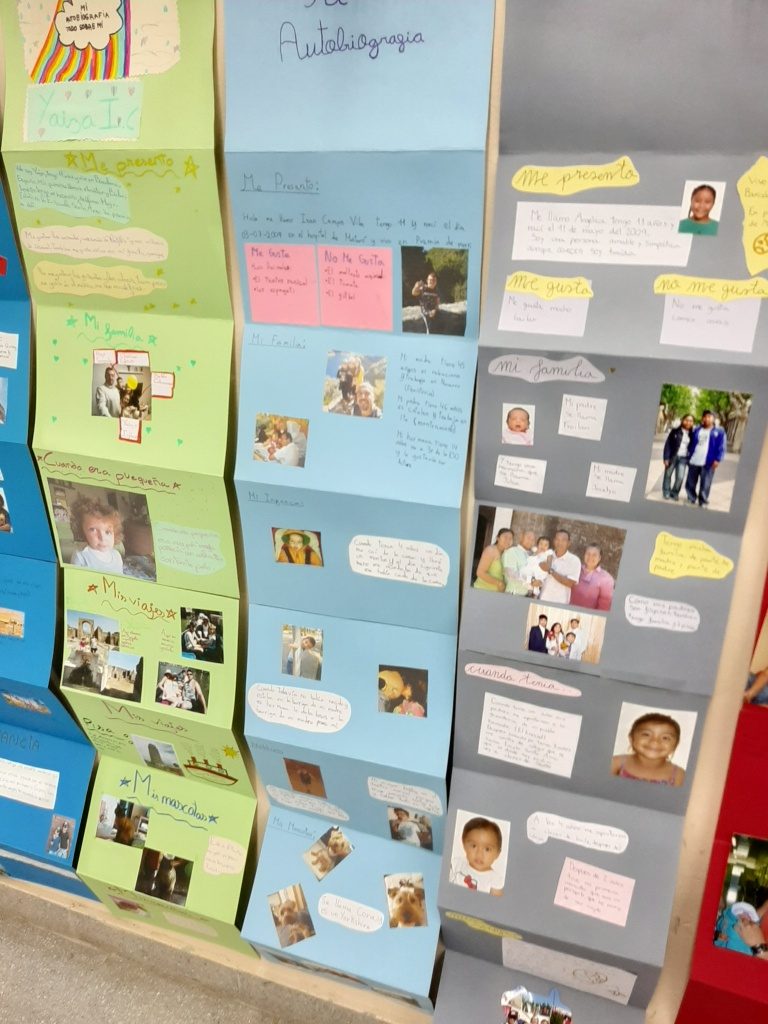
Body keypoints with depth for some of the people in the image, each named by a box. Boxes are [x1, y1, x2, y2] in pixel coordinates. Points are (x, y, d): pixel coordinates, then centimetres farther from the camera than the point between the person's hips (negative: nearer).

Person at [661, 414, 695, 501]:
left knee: (680, 477, -8)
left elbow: (692, 448, 9)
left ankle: (674, 493, 10)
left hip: (683, 458, 1)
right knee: (668, 475, 7)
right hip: (673, 456, -1)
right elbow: (668, 444, -4)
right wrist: (666, 458, -11)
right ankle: (666, 493, 20)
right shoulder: (675, 431, -1)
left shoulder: (692, 434, 6)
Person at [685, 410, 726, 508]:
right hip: (694, 461, 4)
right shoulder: (696, 430, 13)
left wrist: (717, 459, -12)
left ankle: (703, 502, 9)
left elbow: (721, 447, -3)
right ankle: (691, 499, 24)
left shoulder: (719, 432, 1)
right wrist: (689, 457, 9)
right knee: (690, 483, 9)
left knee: (705, 485, -1)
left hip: (708, 463, -4)